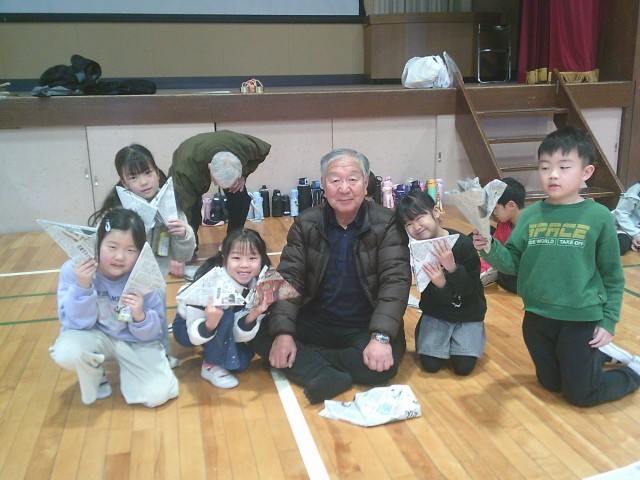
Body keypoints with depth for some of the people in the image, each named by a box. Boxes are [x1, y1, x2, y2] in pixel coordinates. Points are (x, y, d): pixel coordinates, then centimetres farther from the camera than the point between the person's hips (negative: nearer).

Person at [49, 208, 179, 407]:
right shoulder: (73, 270, -20)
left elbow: (151, 333, -14)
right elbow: (77, 323, -20)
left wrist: (140, 316, -37)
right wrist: (82, 287, -36)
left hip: (136, 341, 0)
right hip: (95, 336, 1)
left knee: (157, 394, -17)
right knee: (65, 351, -33)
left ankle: (127, 368, 17)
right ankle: (95, 376, 3)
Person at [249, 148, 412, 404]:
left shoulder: (387, 223, -9)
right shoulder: (305, 224, -1)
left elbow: (395, 281, -16)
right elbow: (289, 278, -7)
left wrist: (381, 336, -30)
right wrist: (283, 332, -21)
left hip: (365, 327, -2)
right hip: (315, 323, 3)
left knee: (382, 363, -32)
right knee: (257, 331, -18)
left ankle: (306, 363, -13)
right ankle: (328, 377, -26)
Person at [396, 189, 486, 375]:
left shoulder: (463, 243, -22)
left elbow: (471, 288, -18)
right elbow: (434, 298, -16)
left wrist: (452, 268, -37)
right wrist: (439, 285, -40)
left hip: (468, 314, -2)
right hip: (436, 314, 2)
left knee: (463, 366, -10)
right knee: (430, 364, -7)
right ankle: (438, 336, 22)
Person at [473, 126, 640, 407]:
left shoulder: (598, 216, -11)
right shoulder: (531, 215, -3)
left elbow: (613, 276, -3)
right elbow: (514, 263, -1)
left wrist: (608, 321, -4)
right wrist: (490, 250, -20)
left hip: (582, 320, -4)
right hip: (537, 317, 4)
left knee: (580, 395, 8)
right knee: (551, 384, 20)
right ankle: (597, 357, 46)